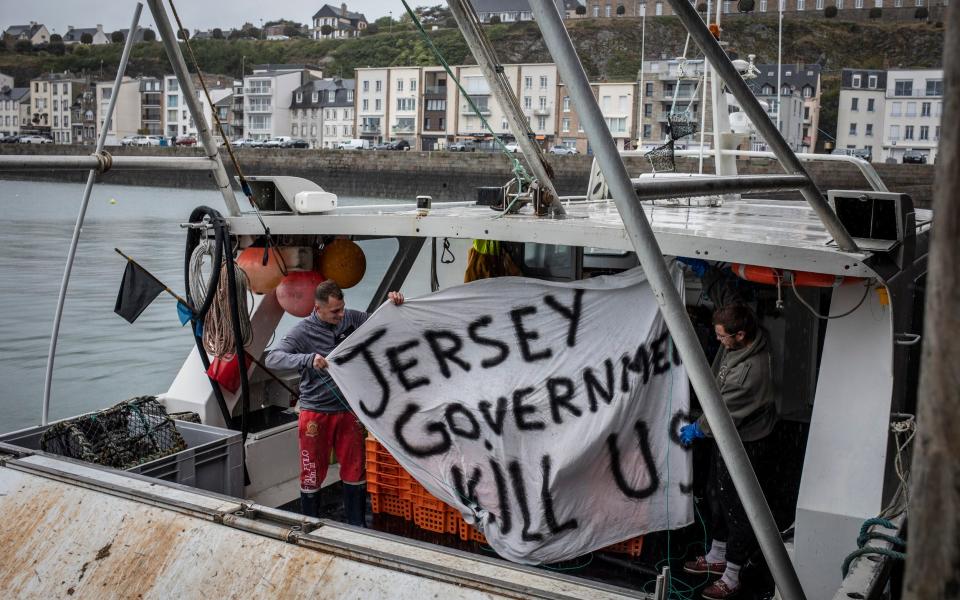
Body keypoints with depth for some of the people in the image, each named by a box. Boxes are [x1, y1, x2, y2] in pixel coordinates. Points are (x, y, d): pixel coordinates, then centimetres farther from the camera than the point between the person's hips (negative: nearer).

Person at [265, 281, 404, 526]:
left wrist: (393, 303, -5)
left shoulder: (352, 318, -1)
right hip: (315, 412, -4)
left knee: (355, 471, 11)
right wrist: (308, 359, -38)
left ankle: (358, 528, 25)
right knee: (312, 474, 6)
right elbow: (273, 359, -24)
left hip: (348, 409, 4)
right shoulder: (303, 331, -13)